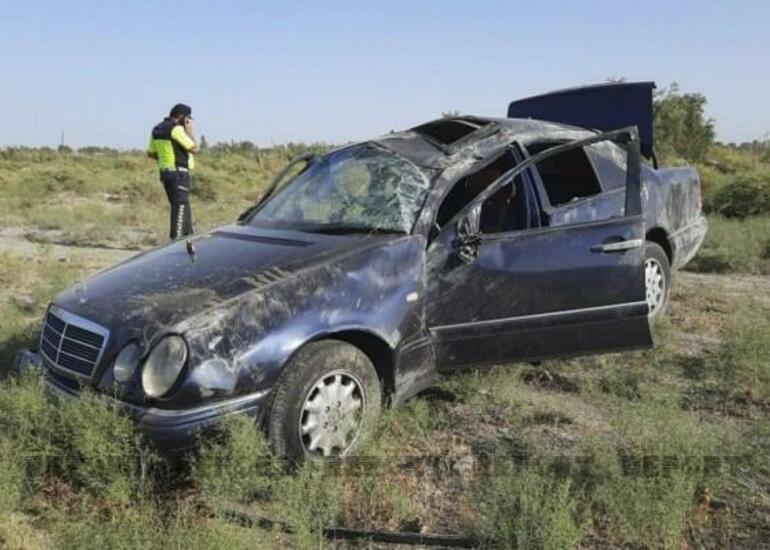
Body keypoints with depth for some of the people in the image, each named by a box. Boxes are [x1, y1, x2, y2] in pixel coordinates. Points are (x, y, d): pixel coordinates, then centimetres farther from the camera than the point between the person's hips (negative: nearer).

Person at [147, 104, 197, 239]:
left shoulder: (157, 129, 14)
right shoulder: (176, 129, -13)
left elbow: (150, 153, 18)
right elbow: (194, 149, -13)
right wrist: (189, 132, -1)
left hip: (165, 172, 9)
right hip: (179, 173, -9)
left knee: (182, 207, 16)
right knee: (180, 206, -7)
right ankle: (176, 240, -9)